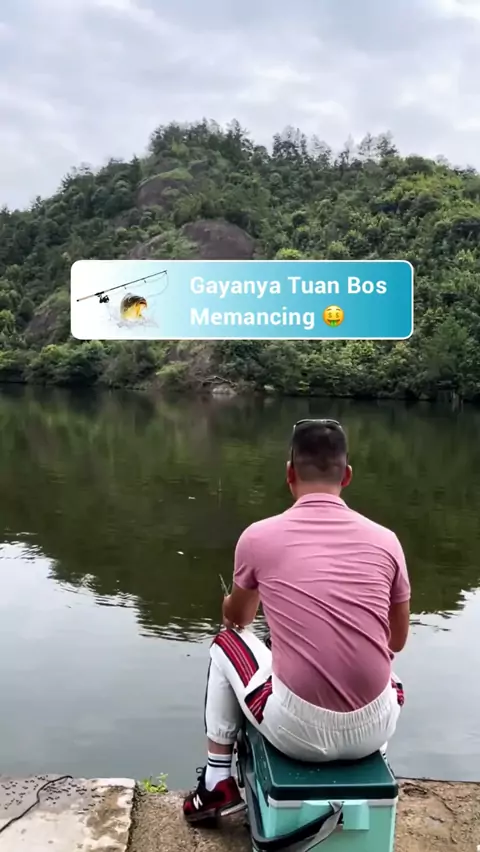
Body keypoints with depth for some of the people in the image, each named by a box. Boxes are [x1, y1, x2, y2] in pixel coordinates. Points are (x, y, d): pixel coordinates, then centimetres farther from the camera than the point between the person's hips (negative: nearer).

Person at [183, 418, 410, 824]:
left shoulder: (259, 536, -5)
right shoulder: (384, 540, -1)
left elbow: (237, 619, 17)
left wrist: (233, 604, 42)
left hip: (297, 730, -2)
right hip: (373, 730, 3)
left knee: (227, 642, 26)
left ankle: (218, 783, 33)